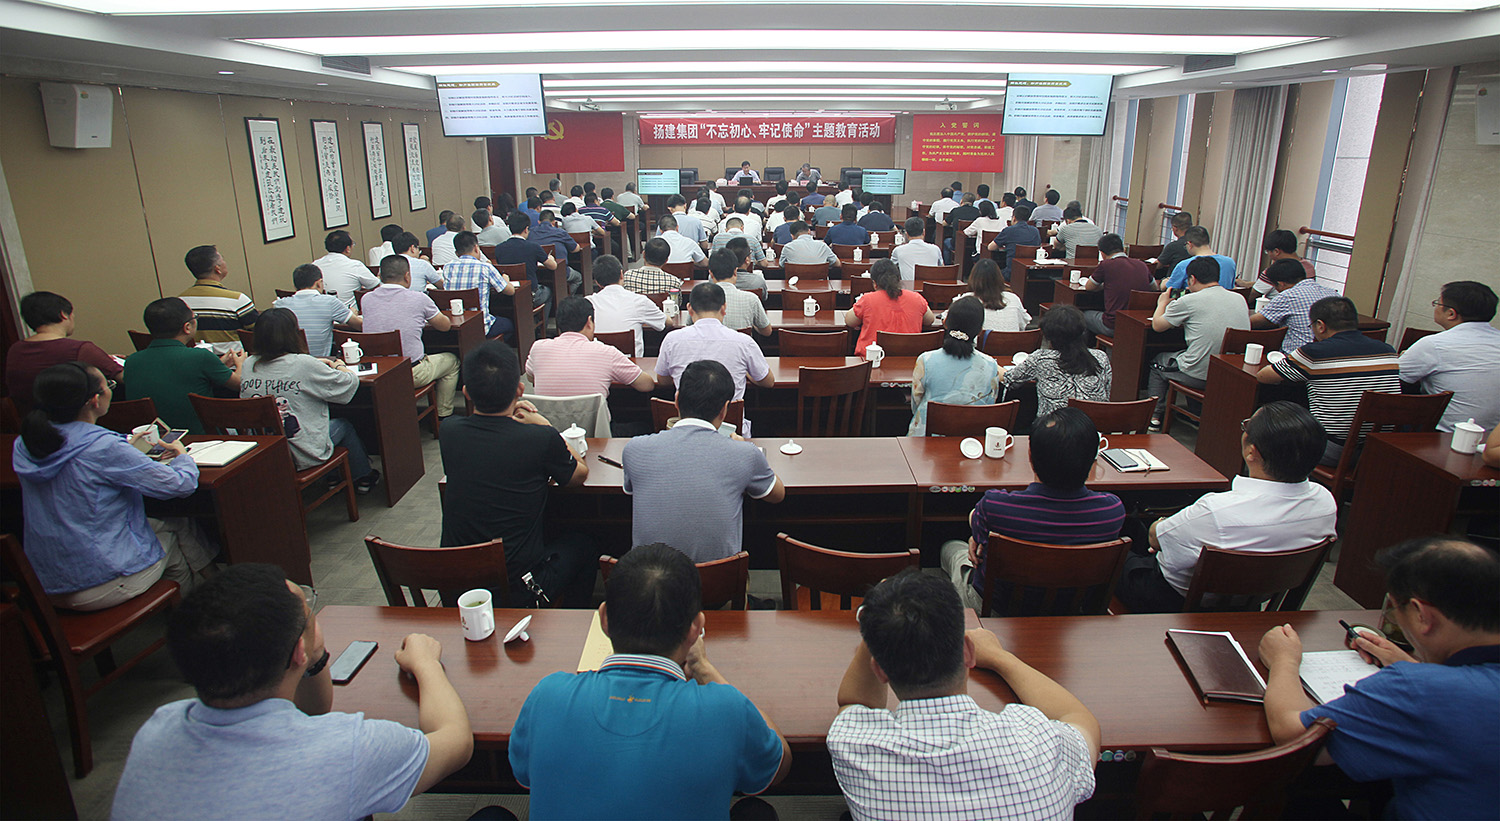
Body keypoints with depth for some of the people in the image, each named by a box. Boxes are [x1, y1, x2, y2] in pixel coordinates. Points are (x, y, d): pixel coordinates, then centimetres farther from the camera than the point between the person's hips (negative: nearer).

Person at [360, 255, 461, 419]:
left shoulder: (367, 299, 1)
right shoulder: (419, 299, -9)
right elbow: (445, 325, 7)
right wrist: (424, 321, 28)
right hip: (411, 376, -5)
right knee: (451, 360, 22)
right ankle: (443, 416, 29)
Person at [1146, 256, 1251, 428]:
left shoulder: (1189, 301, -13)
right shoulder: (1239, 299, 5)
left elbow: (1157, 326, 0)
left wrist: (1162, 303, 19)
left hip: (1200, 376, -6)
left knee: (1158, 361, 23)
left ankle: (1155, 415, 28)